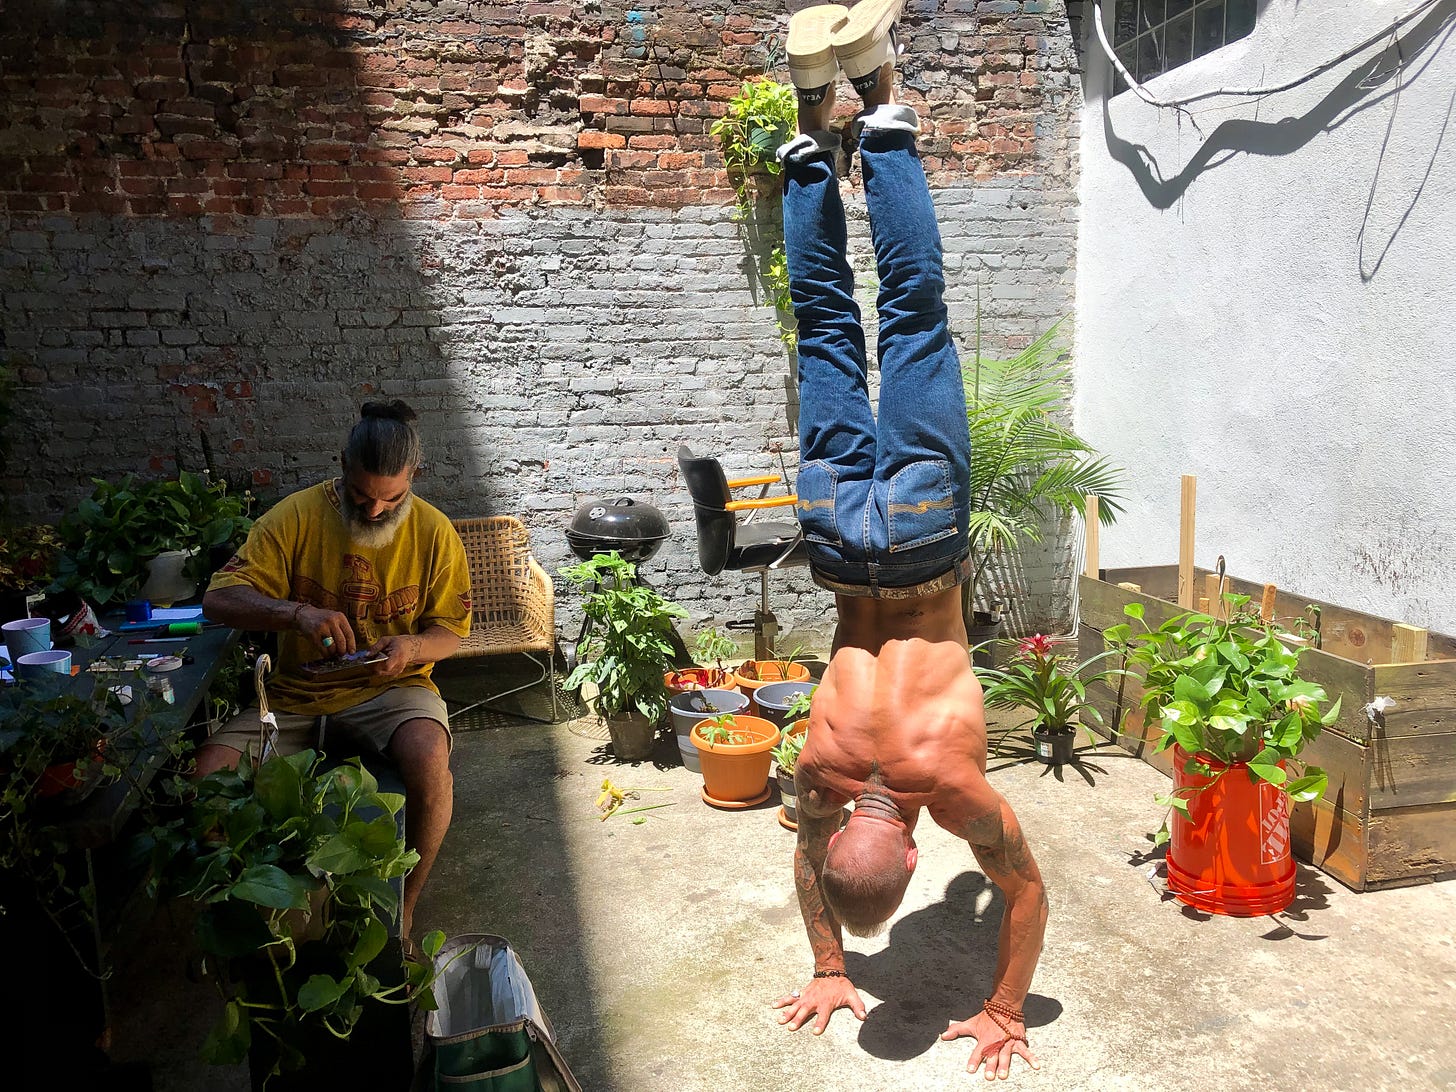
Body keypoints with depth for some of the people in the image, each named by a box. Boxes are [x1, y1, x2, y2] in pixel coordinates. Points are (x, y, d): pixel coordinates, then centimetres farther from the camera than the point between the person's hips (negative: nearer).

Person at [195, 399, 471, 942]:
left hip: (390, 688, -1)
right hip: (296, 691, 2)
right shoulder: (296, 515, -7)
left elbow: (448, 632, 3)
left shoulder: (434, 532, -5)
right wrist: (297, 613, -30)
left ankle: (404, 904, -9)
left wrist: (413, 646, -21)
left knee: (429, 756, -33)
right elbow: (218, 598, -11)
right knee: (207, 772, -20)